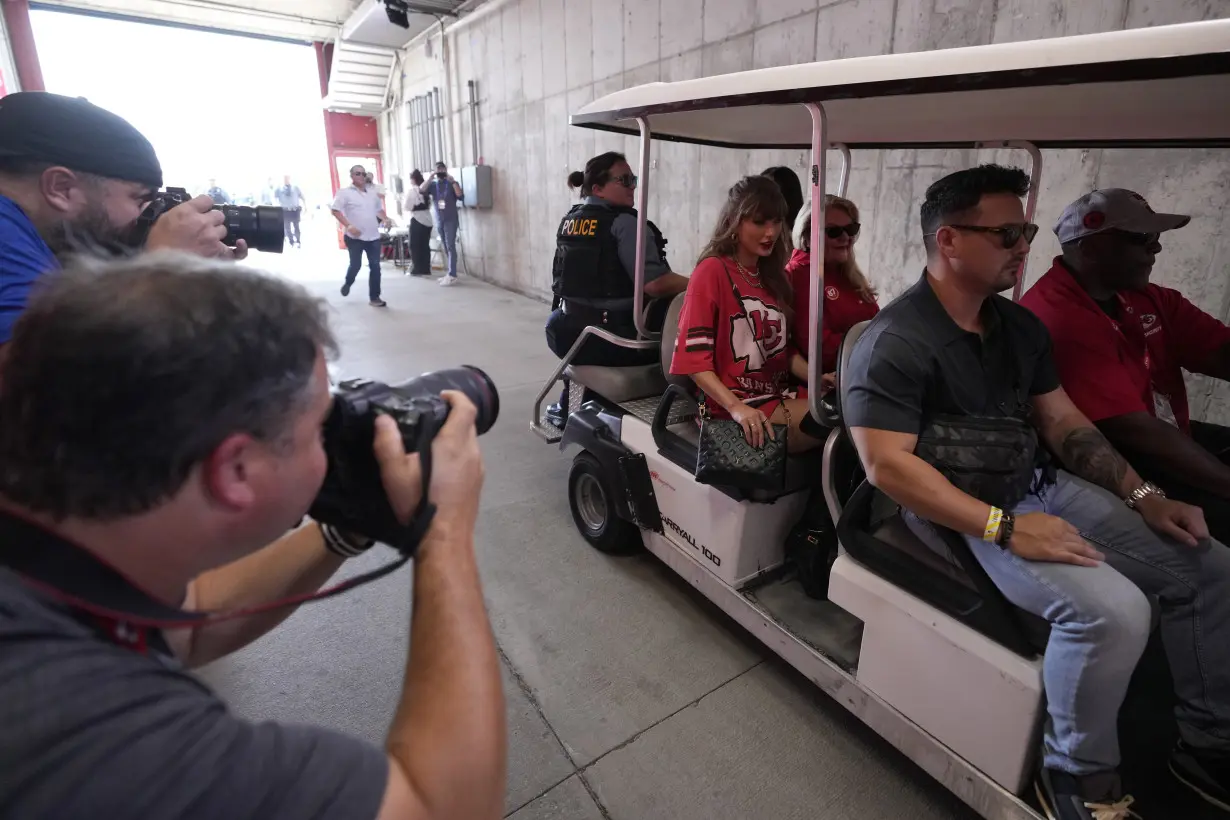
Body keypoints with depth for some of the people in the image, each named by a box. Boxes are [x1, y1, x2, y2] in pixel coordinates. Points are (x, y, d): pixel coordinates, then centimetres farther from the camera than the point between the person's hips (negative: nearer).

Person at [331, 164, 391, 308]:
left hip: (373, 236, 4)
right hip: (355, 237, -4)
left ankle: (374, 297, 7)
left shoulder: (372, 193, 13)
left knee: (375, 266, 0)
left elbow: (379, 209, 25)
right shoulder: (345, 192, -4)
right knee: (356, 264, 2)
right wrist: (348, 226, -21)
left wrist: (385, 218, 4)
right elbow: (335, 211, -9)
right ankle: (347, 283, 35)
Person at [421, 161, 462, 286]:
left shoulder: (452, 184, 1)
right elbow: (421, 190, -6)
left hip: (451, 220, -4)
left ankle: (452, 275, -15)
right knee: (446, 248, 9)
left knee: (450, 247, -11)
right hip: (439, 221, 5)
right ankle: (450, 272, 16)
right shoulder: (433, 185, 10)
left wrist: (452, 181, -19)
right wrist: (430, 178, -11)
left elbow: (460, 196, -14)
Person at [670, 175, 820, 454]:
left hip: (780, 396, 7)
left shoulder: (774, 274, 16)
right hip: (734, 404, -7)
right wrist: (737, 408, -23)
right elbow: (694, 358, -13)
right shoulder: (712, 271, -8)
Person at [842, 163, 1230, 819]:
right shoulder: (892, 343, -19)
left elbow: (1064, 423, 15)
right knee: (1111, 610, -27)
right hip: (963, 513, -9)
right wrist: (1005, 527, -26)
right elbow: (886, 465, -25)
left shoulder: (1020, 325, 10)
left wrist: (1142, 495, 3)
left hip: (1043, 485, 9)